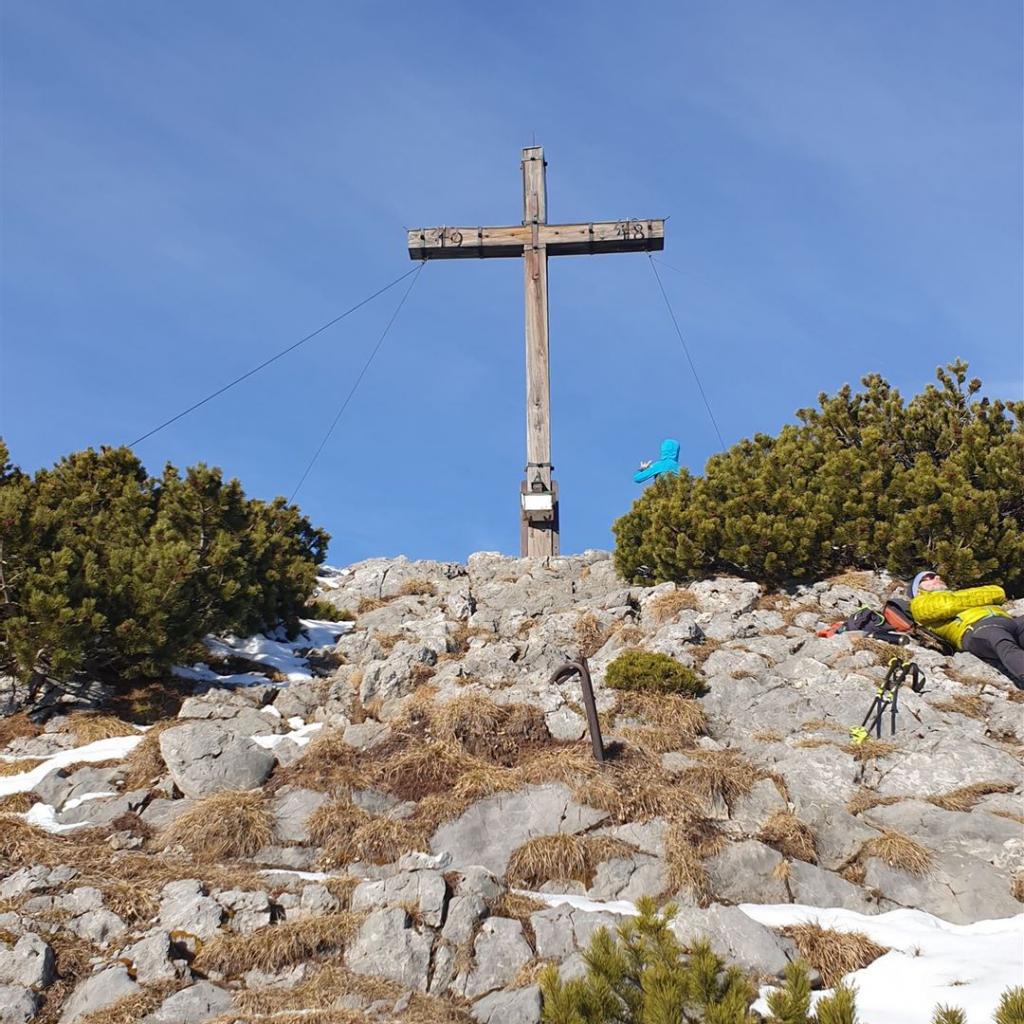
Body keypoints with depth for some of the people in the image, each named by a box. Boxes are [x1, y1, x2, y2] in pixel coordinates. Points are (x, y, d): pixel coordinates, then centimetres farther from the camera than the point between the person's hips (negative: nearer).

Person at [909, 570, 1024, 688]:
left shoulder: (961, 594, 44)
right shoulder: (919, 603, 28)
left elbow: (998, 592, 25)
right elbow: (948, 605, 5)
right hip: (975, 627, -4)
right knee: (1006, 647, -37)